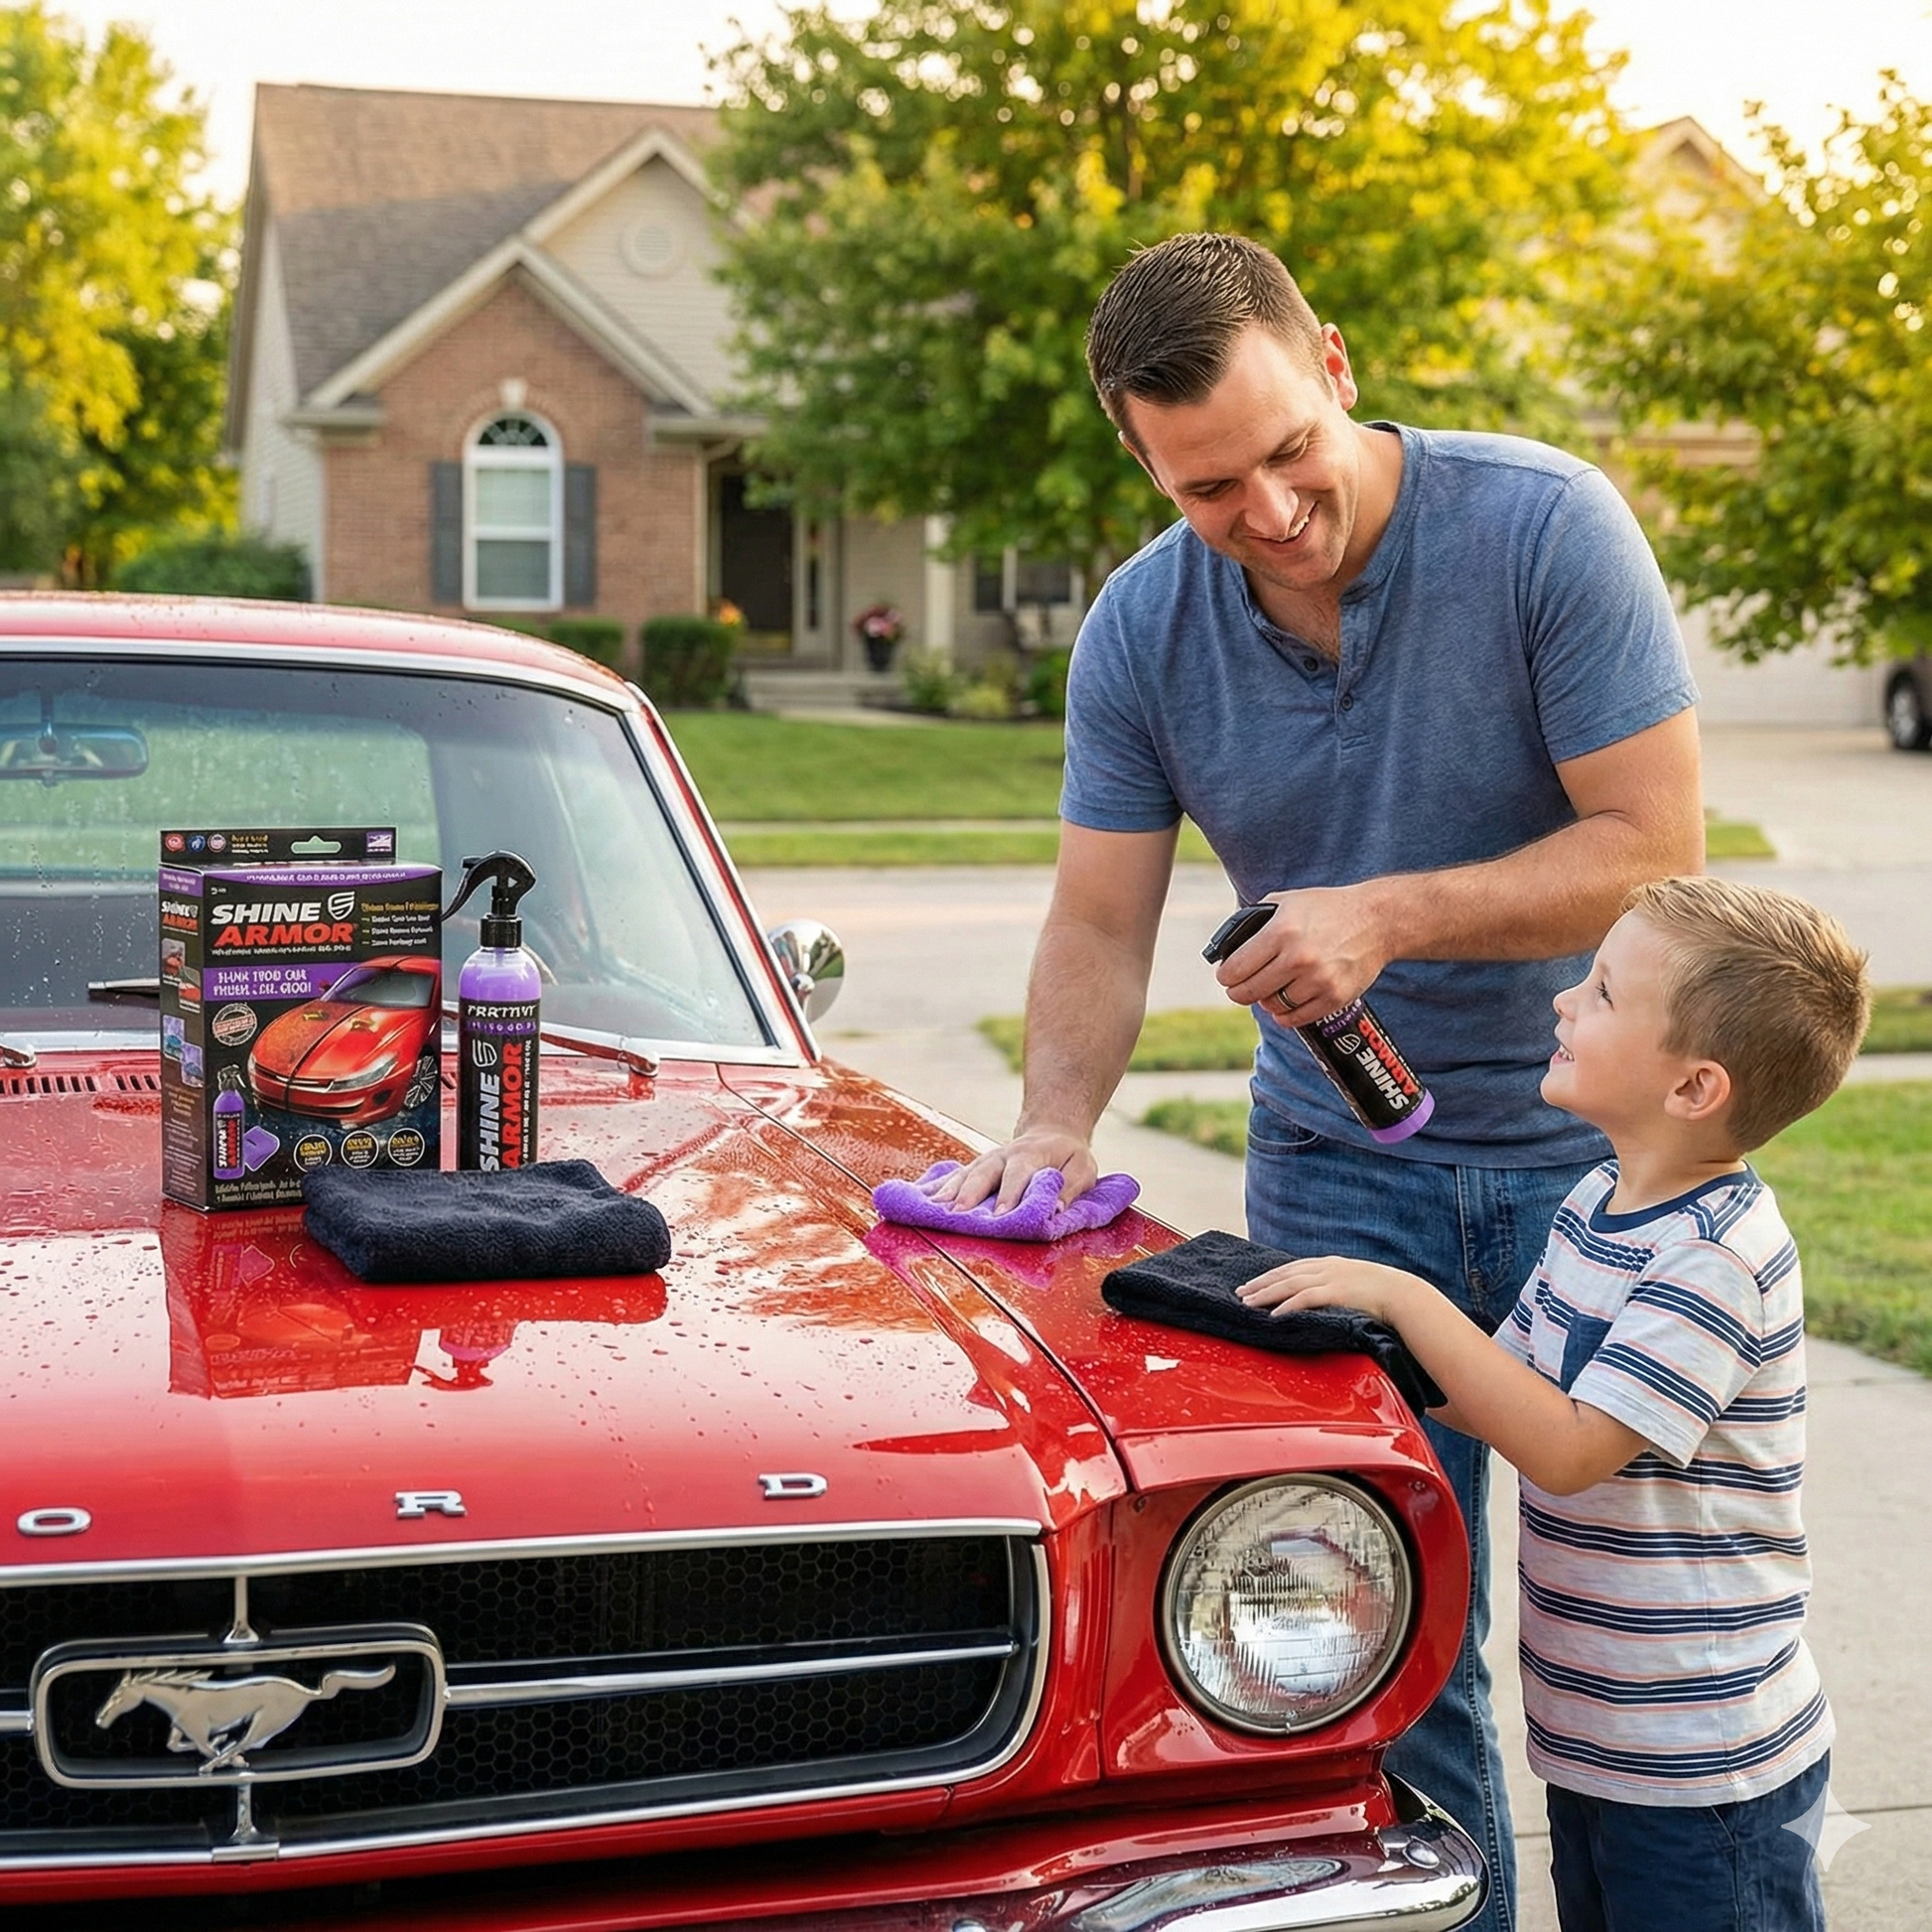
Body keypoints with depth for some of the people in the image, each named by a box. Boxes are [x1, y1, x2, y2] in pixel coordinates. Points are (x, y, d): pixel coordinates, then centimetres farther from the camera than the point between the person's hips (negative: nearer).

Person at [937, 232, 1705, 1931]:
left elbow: (1655, 849, -17)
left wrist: (1390, 915, -26)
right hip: (1339, 1166, 3)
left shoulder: (1549, 528, -16)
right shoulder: (1142, 627, -4)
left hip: (1597, 1145, -2)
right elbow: (1100, 924, 0)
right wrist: (1057, 1122, -18)